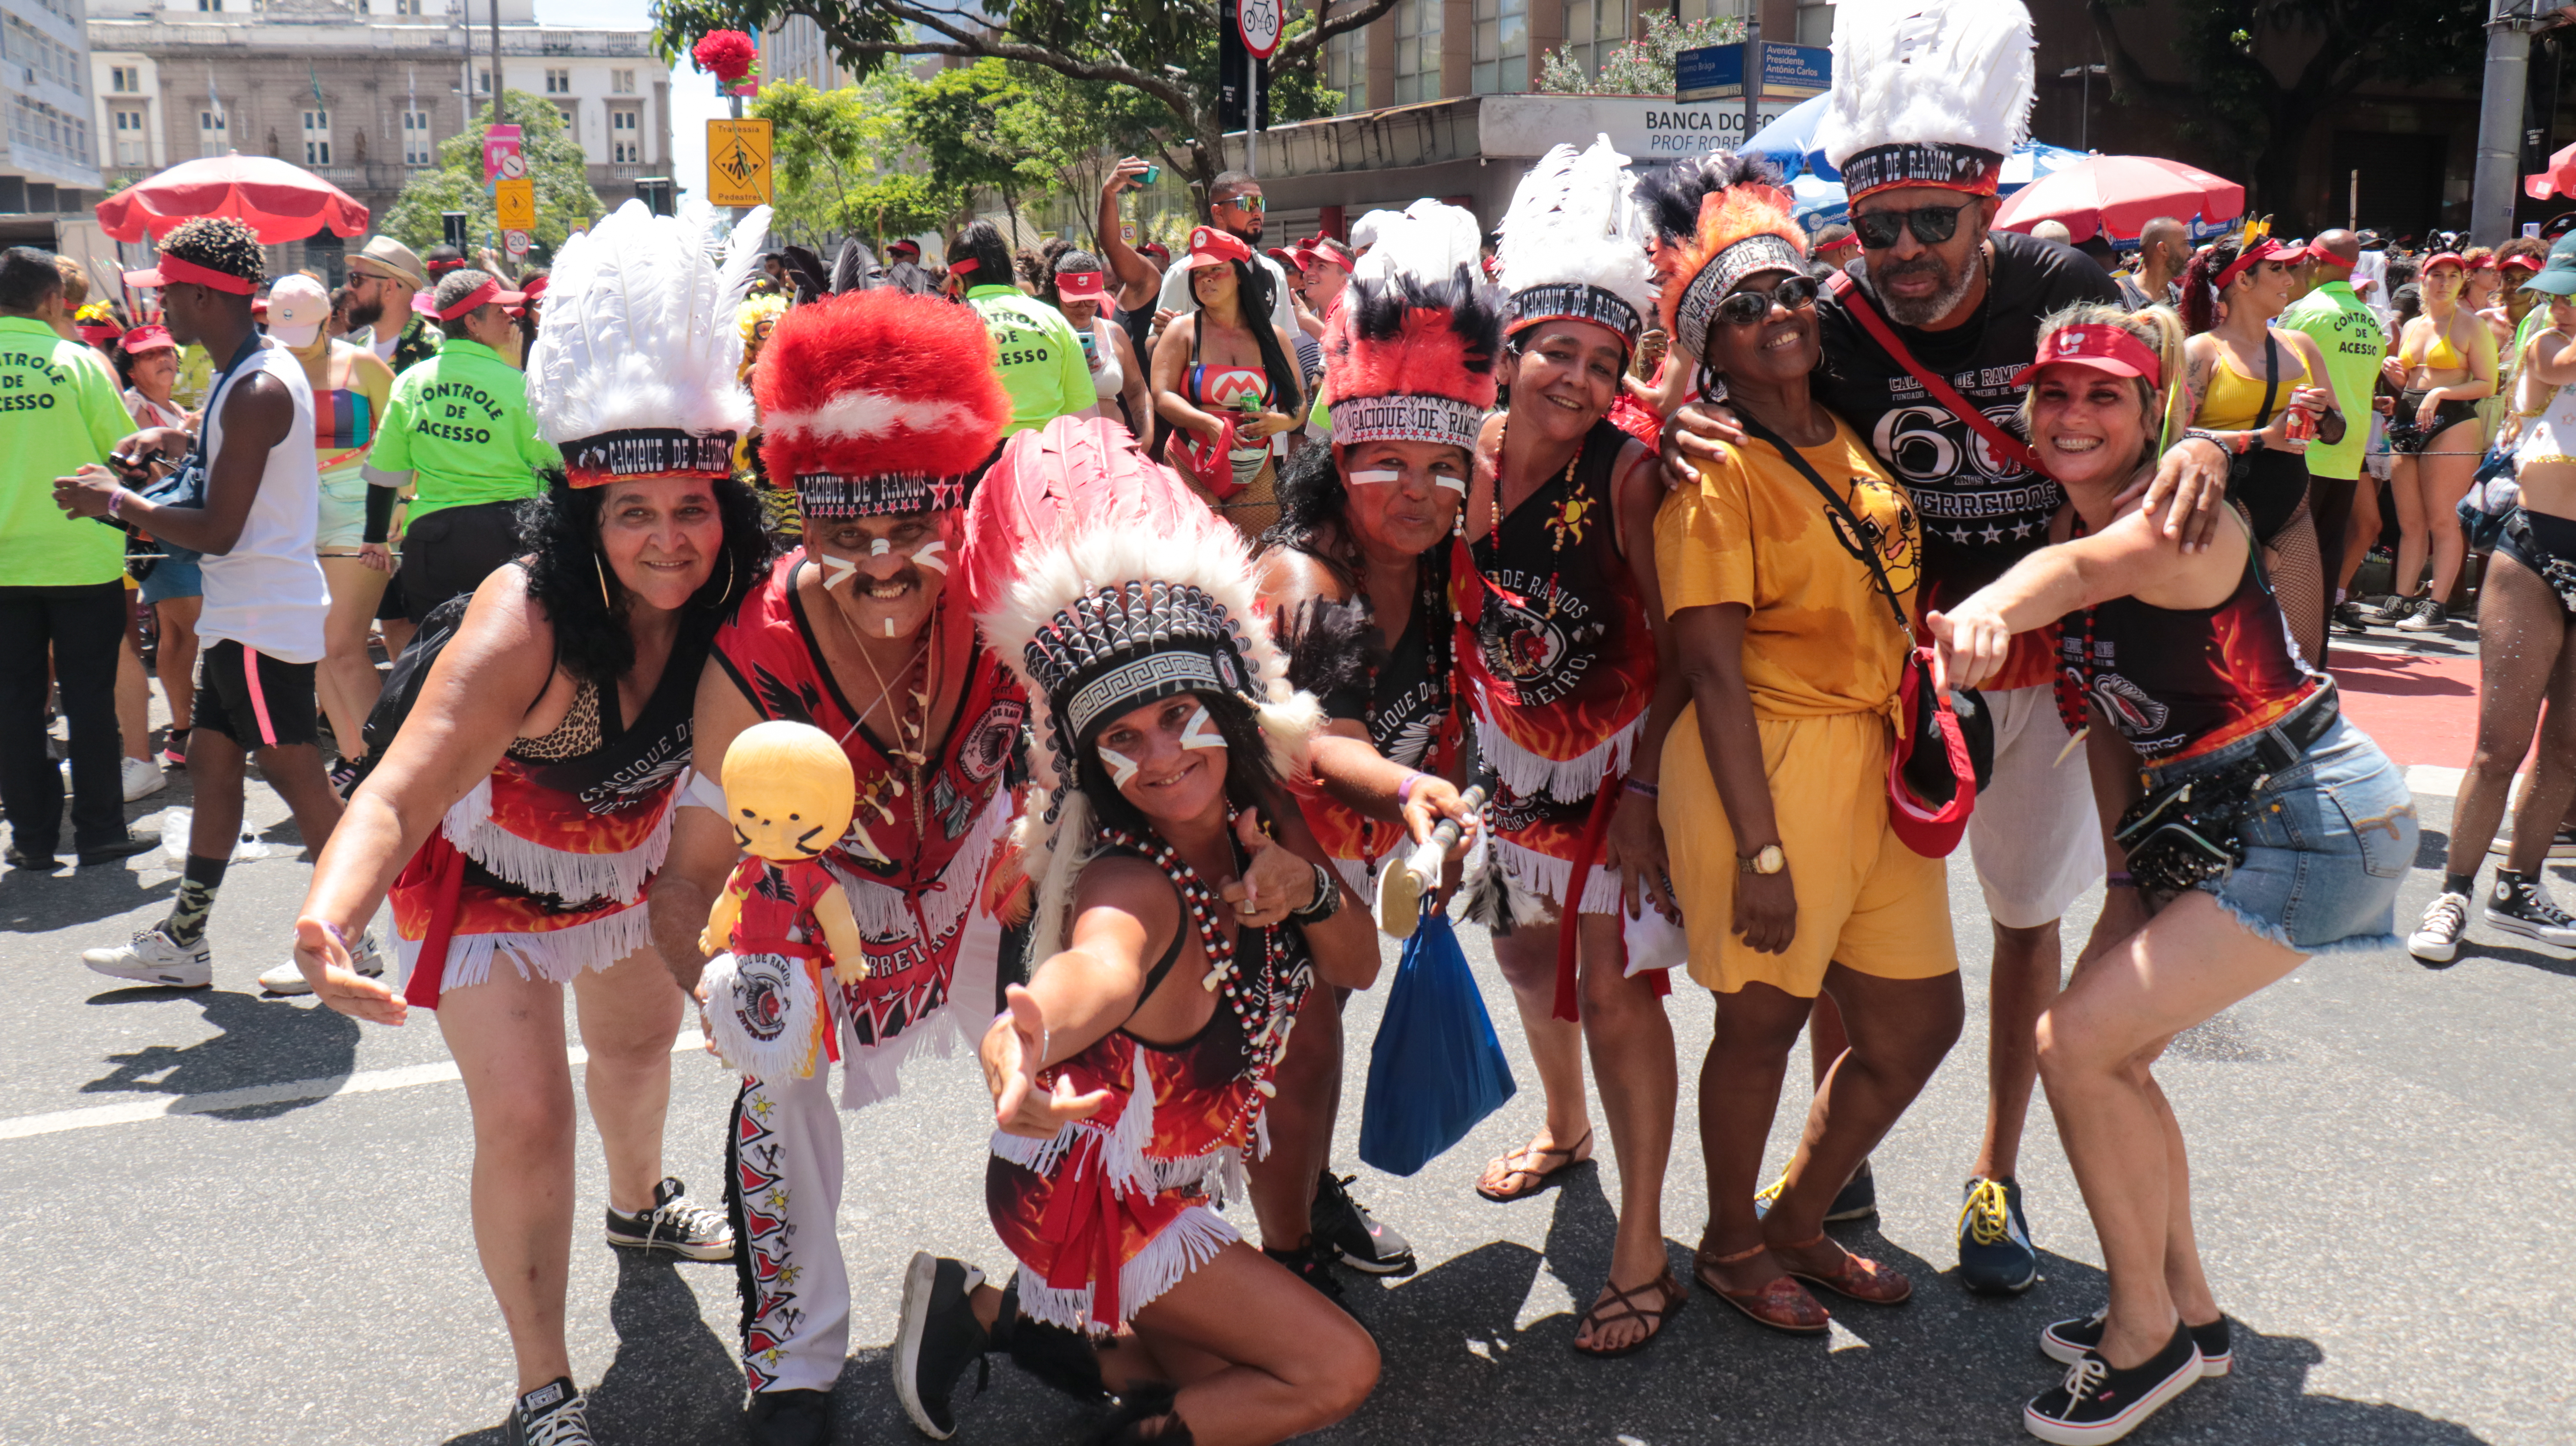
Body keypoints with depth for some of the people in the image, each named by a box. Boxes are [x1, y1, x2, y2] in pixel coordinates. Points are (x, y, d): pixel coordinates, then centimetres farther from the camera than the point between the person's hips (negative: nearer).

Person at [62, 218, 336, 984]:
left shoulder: (256, 392, -20)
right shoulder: (260, 370, 12)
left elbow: (218, 532, -22)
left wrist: (114, 500, -10)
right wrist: (177, 440, 15)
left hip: (263, 619, -11)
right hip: (242, 615, 11)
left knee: (296, 775, -3)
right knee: (210, 765, 14)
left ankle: (350, 936, 7)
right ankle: (184, 941, 23)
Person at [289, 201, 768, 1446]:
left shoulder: (726, 601, -23)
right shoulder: (525, 625, -40)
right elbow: (400, 796, -48)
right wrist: (326, 921, -65)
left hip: (626, 856, 6)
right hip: (485, 877, -6)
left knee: (641, 1038, 28)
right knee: (525, 1118, -15)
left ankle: (640, 1202, 61)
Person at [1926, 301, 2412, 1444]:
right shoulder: (2071, 523, 5)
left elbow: (2087, 567, -45)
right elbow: (2104, 708, 12)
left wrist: (1989, 609, -64)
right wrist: (2126, 868, 5)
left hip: (2309, 820, -9)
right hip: (2195, 822, 9)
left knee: (2076, 1044, -13)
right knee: (2102, 1048, 10)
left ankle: (2146, 1334, 7)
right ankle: (2188, 1308, 29)